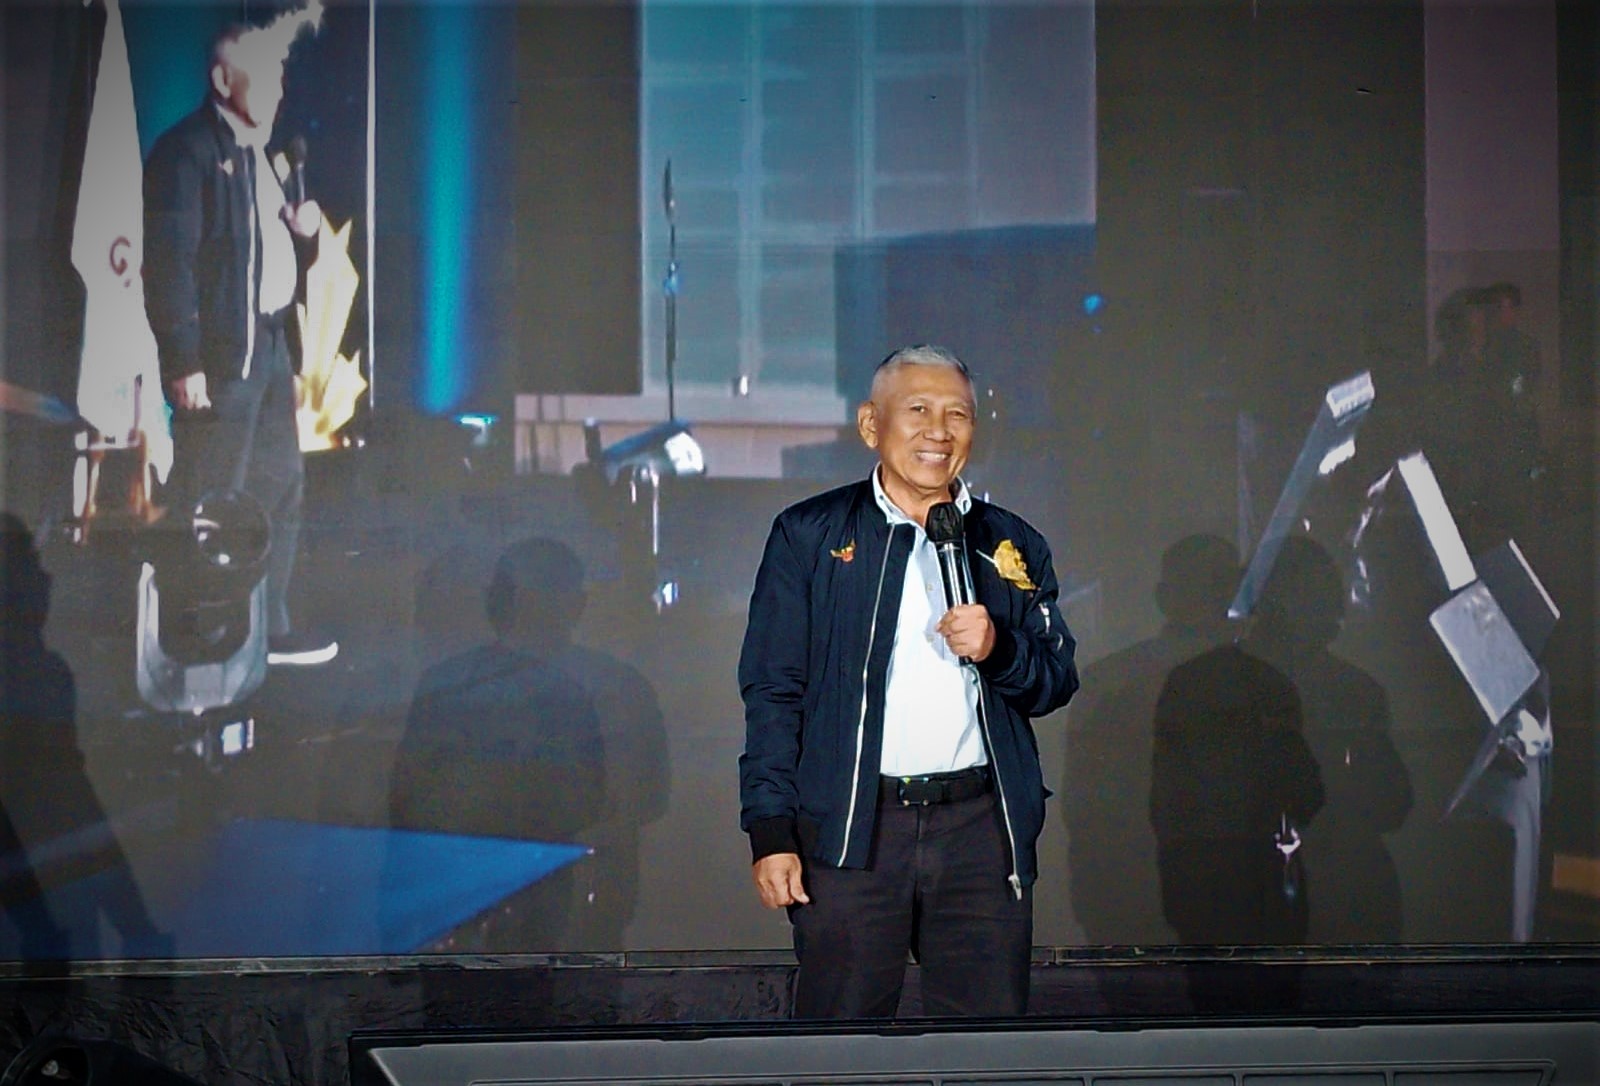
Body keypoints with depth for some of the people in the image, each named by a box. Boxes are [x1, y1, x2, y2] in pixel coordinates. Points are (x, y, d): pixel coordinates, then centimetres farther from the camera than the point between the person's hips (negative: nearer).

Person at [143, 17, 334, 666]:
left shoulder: (258, 151, 17)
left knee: (279, 491, 13)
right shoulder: (187, 150, -11)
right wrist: (185, 363, -20)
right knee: (214, 504, -5)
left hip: (268, 347, 9)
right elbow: (170, 260, -16)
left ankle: (268, 631, 22)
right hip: (218, 356, -9)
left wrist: (299, 232, 3)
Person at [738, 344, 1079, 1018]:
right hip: (849, 829, -2)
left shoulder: (1011, 546, 15)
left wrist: (997, 648, -8)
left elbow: (1057, 682, 15)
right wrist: (771, 832, -5)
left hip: (982, 830, 2)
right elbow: (772, 690, 3)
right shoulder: (809, 536, 6)